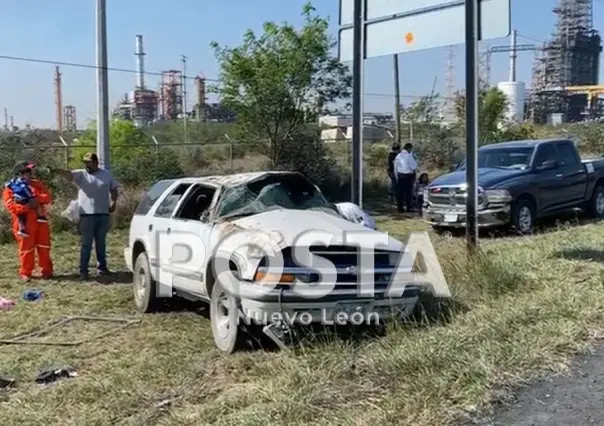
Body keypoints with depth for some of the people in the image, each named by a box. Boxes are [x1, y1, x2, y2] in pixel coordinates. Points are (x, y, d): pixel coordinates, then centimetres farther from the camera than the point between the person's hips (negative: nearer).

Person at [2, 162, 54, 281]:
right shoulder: (10, 188, 0)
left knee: (44, 247, 6)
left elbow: (48, 197, 2)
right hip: (25, 223, -4)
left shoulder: (37, 184, 13)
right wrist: (26, 206, -22)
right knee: (26, 249, 1)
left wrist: (36, 199, -17)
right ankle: (25, 273, 13)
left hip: (40, 221, 4)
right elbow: (11, 206, -12)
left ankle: (47, 271, 15)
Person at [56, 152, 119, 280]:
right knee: (86, 243, -2)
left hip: (103, 214, 3)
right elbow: (69, 173, -19)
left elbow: (113, 189, 16)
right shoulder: (81, 174, 0)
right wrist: (56, 170, -37)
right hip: (87, 214, -2)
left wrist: (113, 203, 2)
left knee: (101, 243, 13)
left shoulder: (106, 174, 8)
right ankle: (83, 270, 1)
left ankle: (102, 267, 23)